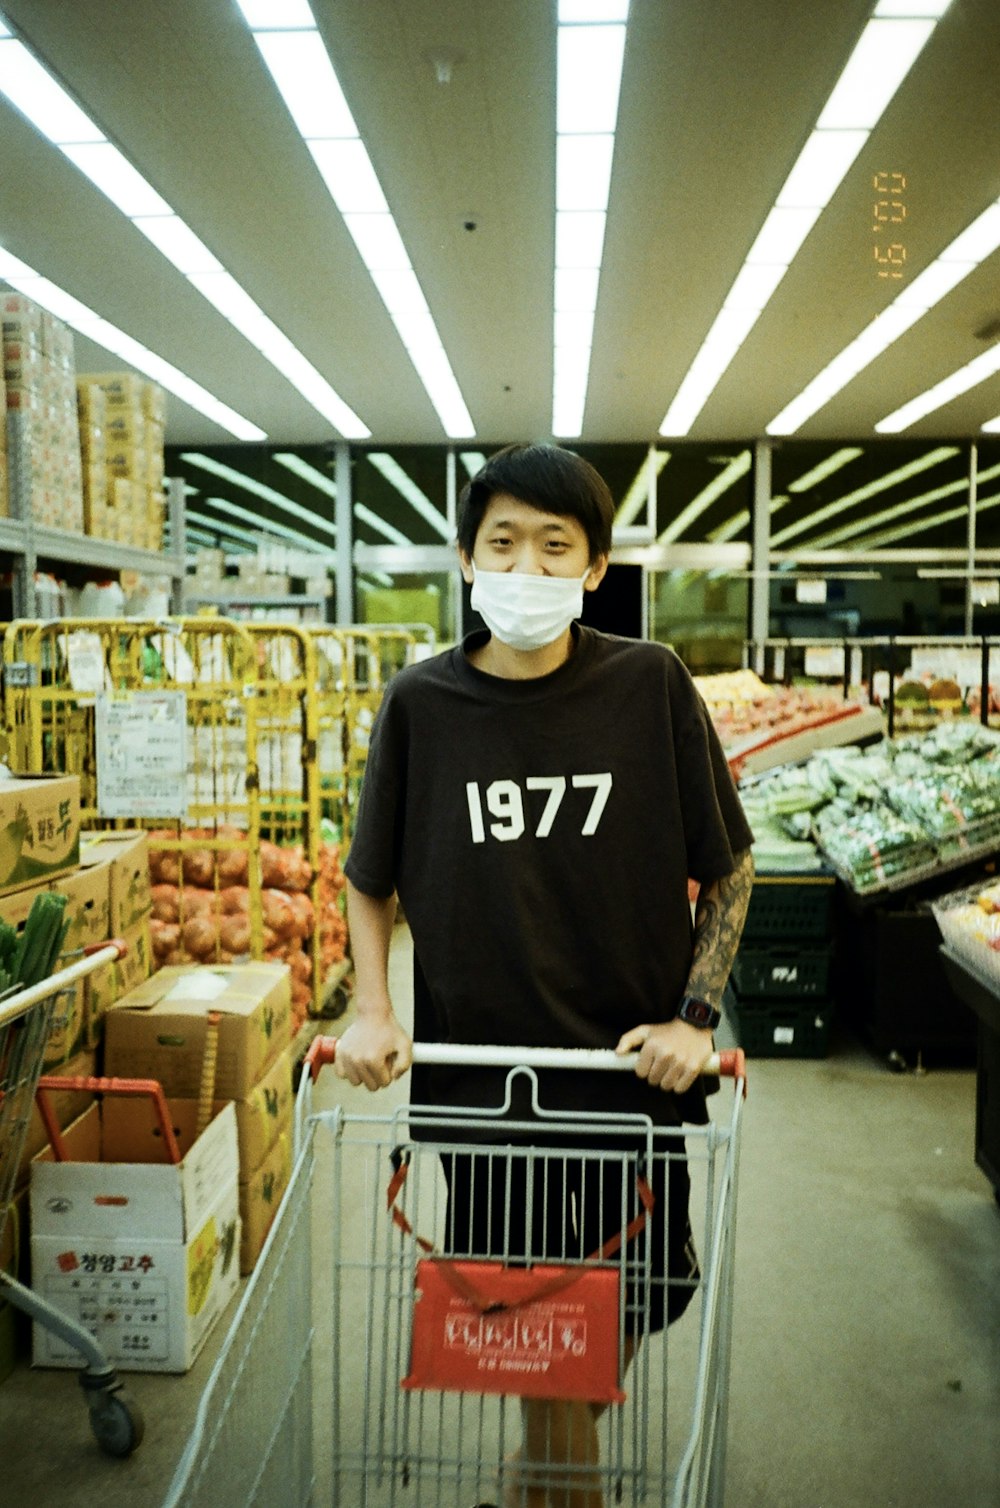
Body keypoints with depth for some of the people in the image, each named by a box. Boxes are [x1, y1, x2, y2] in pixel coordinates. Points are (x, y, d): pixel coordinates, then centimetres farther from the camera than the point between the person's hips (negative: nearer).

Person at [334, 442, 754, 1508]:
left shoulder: (650, 684, -9)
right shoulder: (421, 703, -7)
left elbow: (728, 865, 0)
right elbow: (370, 877, 6)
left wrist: (696, 1014, -7)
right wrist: (371, 1010, -4)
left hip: (631, 1063, 1)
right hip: (477, 1062, 0)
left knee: (635, 1301, 18)